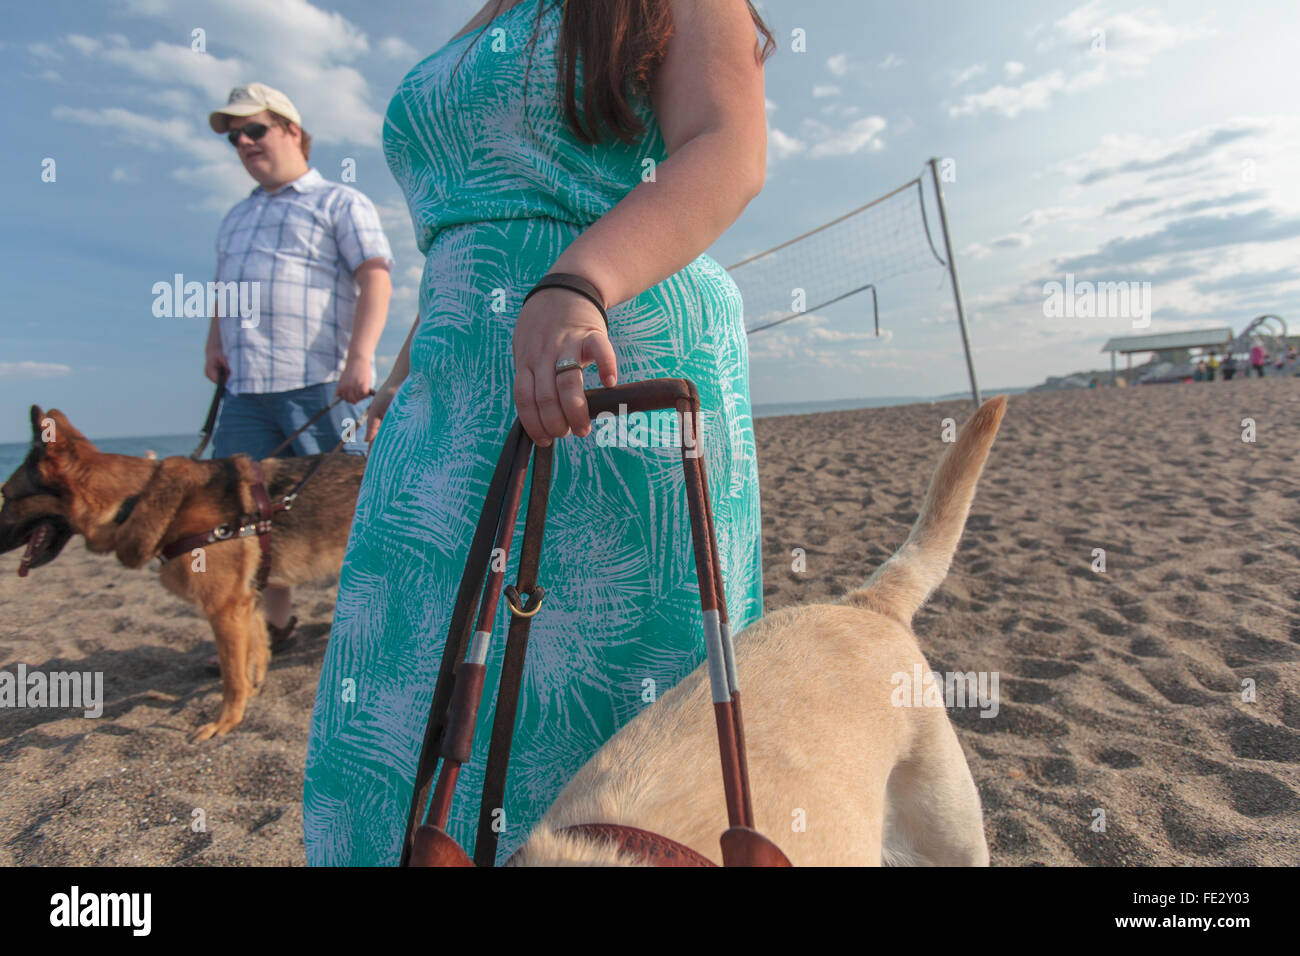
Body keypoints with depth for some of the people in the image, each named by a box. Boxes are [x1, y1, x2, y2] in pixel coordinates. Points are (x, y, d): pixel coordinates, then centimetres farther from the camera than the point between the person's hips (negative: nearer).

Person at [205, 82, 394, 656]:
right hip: (244, 390, 7)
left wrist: (359, 357, -19)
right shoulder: (236, 217, 28)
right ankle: (271, 621, 17)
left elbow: (375, 277, -7)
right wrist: (214, 344, 13)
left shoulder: (339, 202, 6)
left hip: (320, 383, -7)